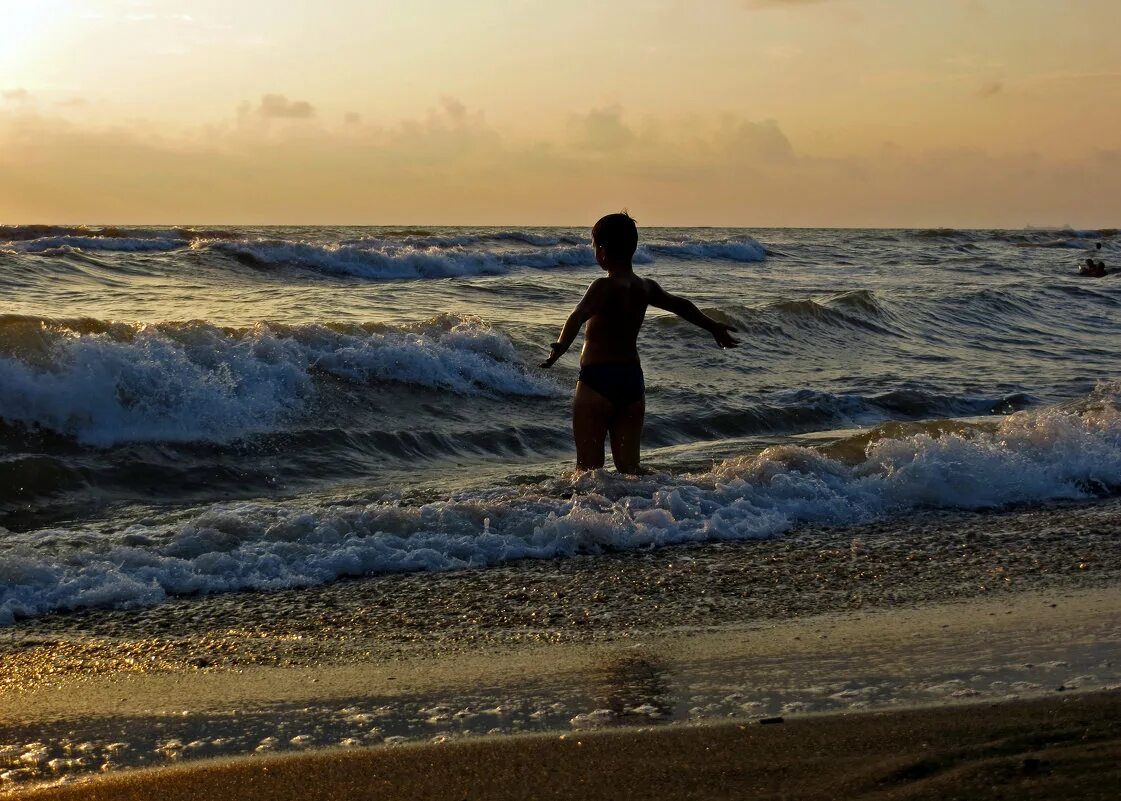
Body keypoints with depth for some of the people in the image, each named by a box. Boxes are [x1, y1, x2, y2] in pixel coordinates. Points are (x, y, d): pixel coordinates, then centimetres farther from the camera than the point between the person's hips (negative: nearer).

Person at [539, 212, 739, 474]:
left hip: (598, 380, -7)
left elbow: (579, 316, -32)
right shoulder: (646, 287, 9)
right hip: (633, 379, 7)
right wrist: (714, 327, 42)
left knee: (589, 465, -3)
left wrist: (559, 349, -46)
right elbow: (681, 306, 27)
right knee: (628, 466, 9)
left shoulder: (606, 287, -13)